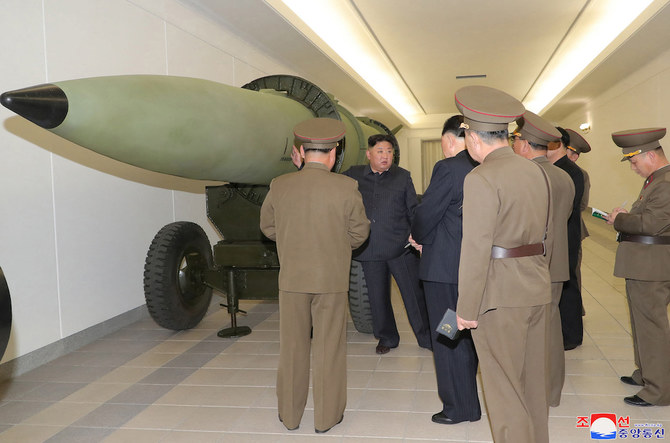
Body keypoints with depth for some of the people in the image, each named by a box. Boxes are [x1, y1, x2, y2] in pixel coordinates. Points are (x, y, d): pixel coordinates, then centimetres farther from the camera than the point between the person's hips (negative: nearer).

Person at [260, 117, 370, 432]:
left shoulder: (279, 186, -6)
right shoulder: (346, 188, -11)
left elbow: (268, 227, 6)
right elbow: (359, 233, -3)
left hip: (292, 278, 2)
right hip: (332, 279, -1)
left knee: (292, 347, 14)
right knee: (329, 348, 10)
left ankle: (290, 413, 27)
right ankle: (327, 415, 21)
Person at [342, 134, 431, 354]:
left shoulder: (402, 176, 6)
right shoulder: (353, 175, 8)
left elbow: (413, 210, 8)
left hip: (401, 247, -1)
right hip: (370, 251, 2)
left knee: (414, 294, 2)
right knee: (377, 297, 10)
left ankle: (427, 338, 18)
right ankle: (387, 338, 29)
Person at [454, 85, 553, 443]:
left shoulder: (481, 178, -15)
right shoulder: (537, 172, 9)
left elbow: (475, 250, -18)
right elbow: (548, 236, 14)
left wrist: (466, 309, -12)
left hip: (499, 295, -8)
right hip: (538, 291, 8)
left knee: (504, 389, 3)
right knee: (534, 382, 18)